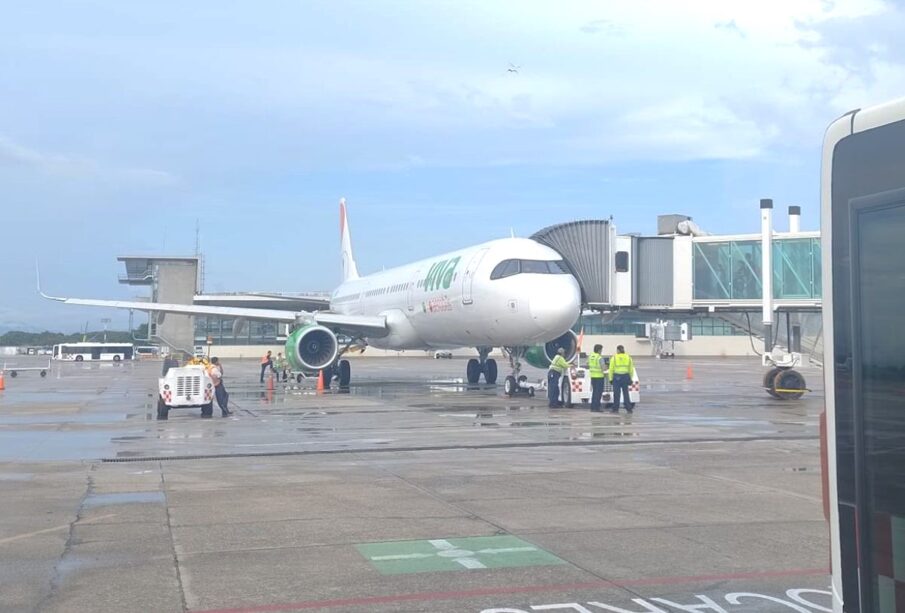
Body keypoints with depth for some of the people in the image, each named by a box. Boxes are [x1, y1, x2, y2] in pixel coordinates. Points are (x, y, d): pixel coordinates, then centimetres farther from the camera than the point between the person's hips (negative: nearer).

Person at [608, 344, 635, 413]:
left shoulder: (614, 358, -3)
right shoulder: (628, 357, 6)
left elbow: (611, 369, -4)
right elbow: (631, 370, 7)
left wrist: (610, 378, 1)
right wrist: (630, 379, 13)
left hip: (616, 377, -3)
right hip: (625, 376, 3)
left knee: (616, 393, 2)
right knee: (626, 393, 8)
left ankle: (615, 409, 5)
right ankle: (629, 408, 7)